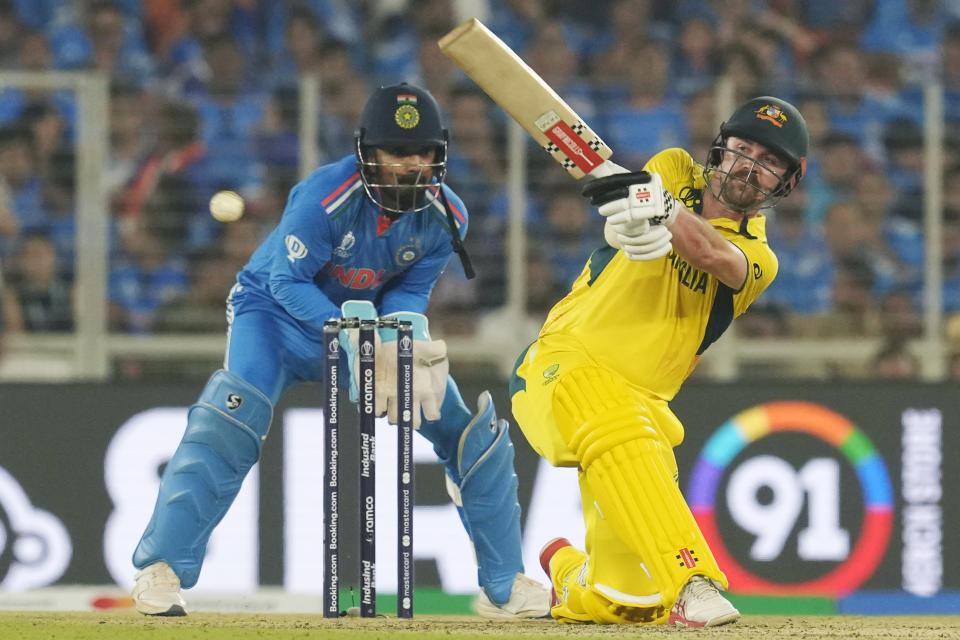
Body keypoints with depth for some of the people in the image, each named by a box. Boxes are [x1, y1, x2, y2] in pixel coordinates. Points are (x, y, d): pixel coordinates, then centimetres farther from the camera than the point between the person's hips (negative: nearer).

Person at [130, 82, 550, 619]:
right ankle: (162, 569, -23)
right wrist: (352, 334, -37)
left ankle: (505, 586, 11)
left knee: (474, 430, -3)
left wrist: (405, 341, -29)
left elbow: (410, 293, -7)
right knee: (233, 416, -31)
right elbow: (288, 282, -26)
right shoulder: (326, 197, -31)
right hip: (282, 312, -5)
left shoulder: (446, 217, -15)